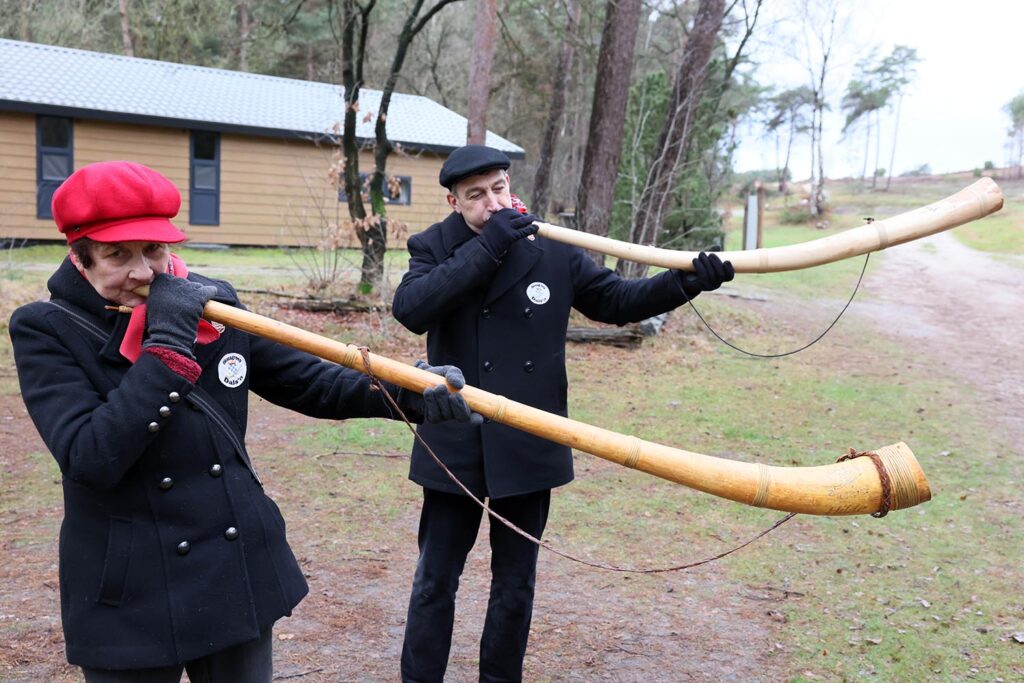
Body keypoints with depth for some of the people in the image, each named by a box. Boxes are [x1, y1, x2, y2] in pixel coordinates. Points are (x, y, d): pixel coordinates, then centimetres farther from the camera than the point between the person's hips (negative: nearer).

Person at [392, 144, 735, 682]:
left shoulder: (552, 251, -1)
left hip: (527, 448, 2)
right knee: (435, 580, 10)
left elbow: (617, 301, 6)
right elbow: (410, 309, -23)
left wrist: (684, 281, -10)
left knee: (515, 581, 15)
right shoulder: (433, 249, -4)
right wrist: (487, 246, -25)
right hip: (455, 446, -1)